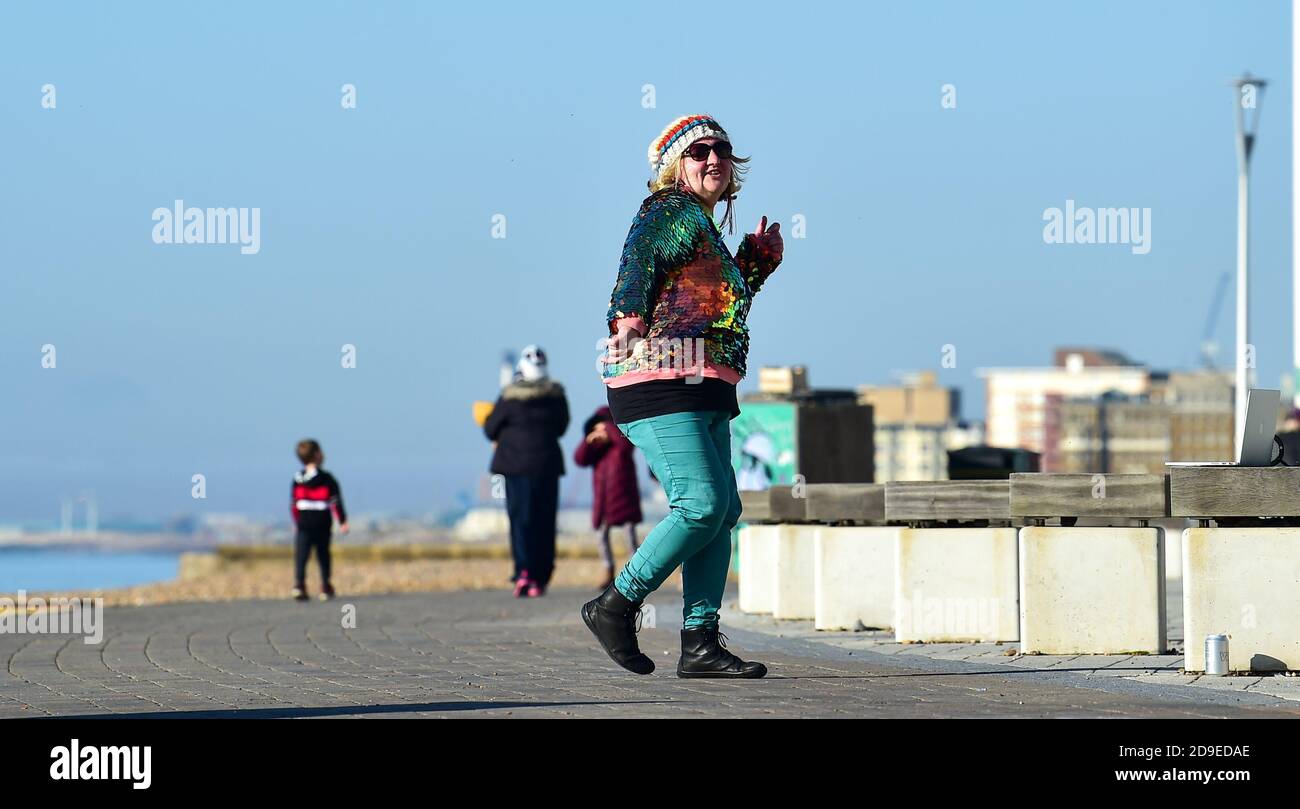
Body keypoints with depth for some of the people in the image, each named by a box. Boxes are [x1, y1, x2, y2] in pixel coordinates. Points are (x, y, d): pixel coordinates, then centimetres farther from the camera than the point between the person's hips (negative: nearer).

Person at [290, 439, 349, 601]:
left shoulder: (297, 480, 3)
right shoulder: (327, 479, -5)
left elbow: (293, 503, 7)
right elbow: (336, 501, -7)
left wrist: (297, 522, 19)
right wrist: (343, 521, -2)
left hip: (303, 525, 1)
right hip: (322, 525, -1)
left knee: (301, 556, -2)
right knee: (323, 555, 11)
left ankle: (299, 584, -18)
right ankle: (325, 587, 15)